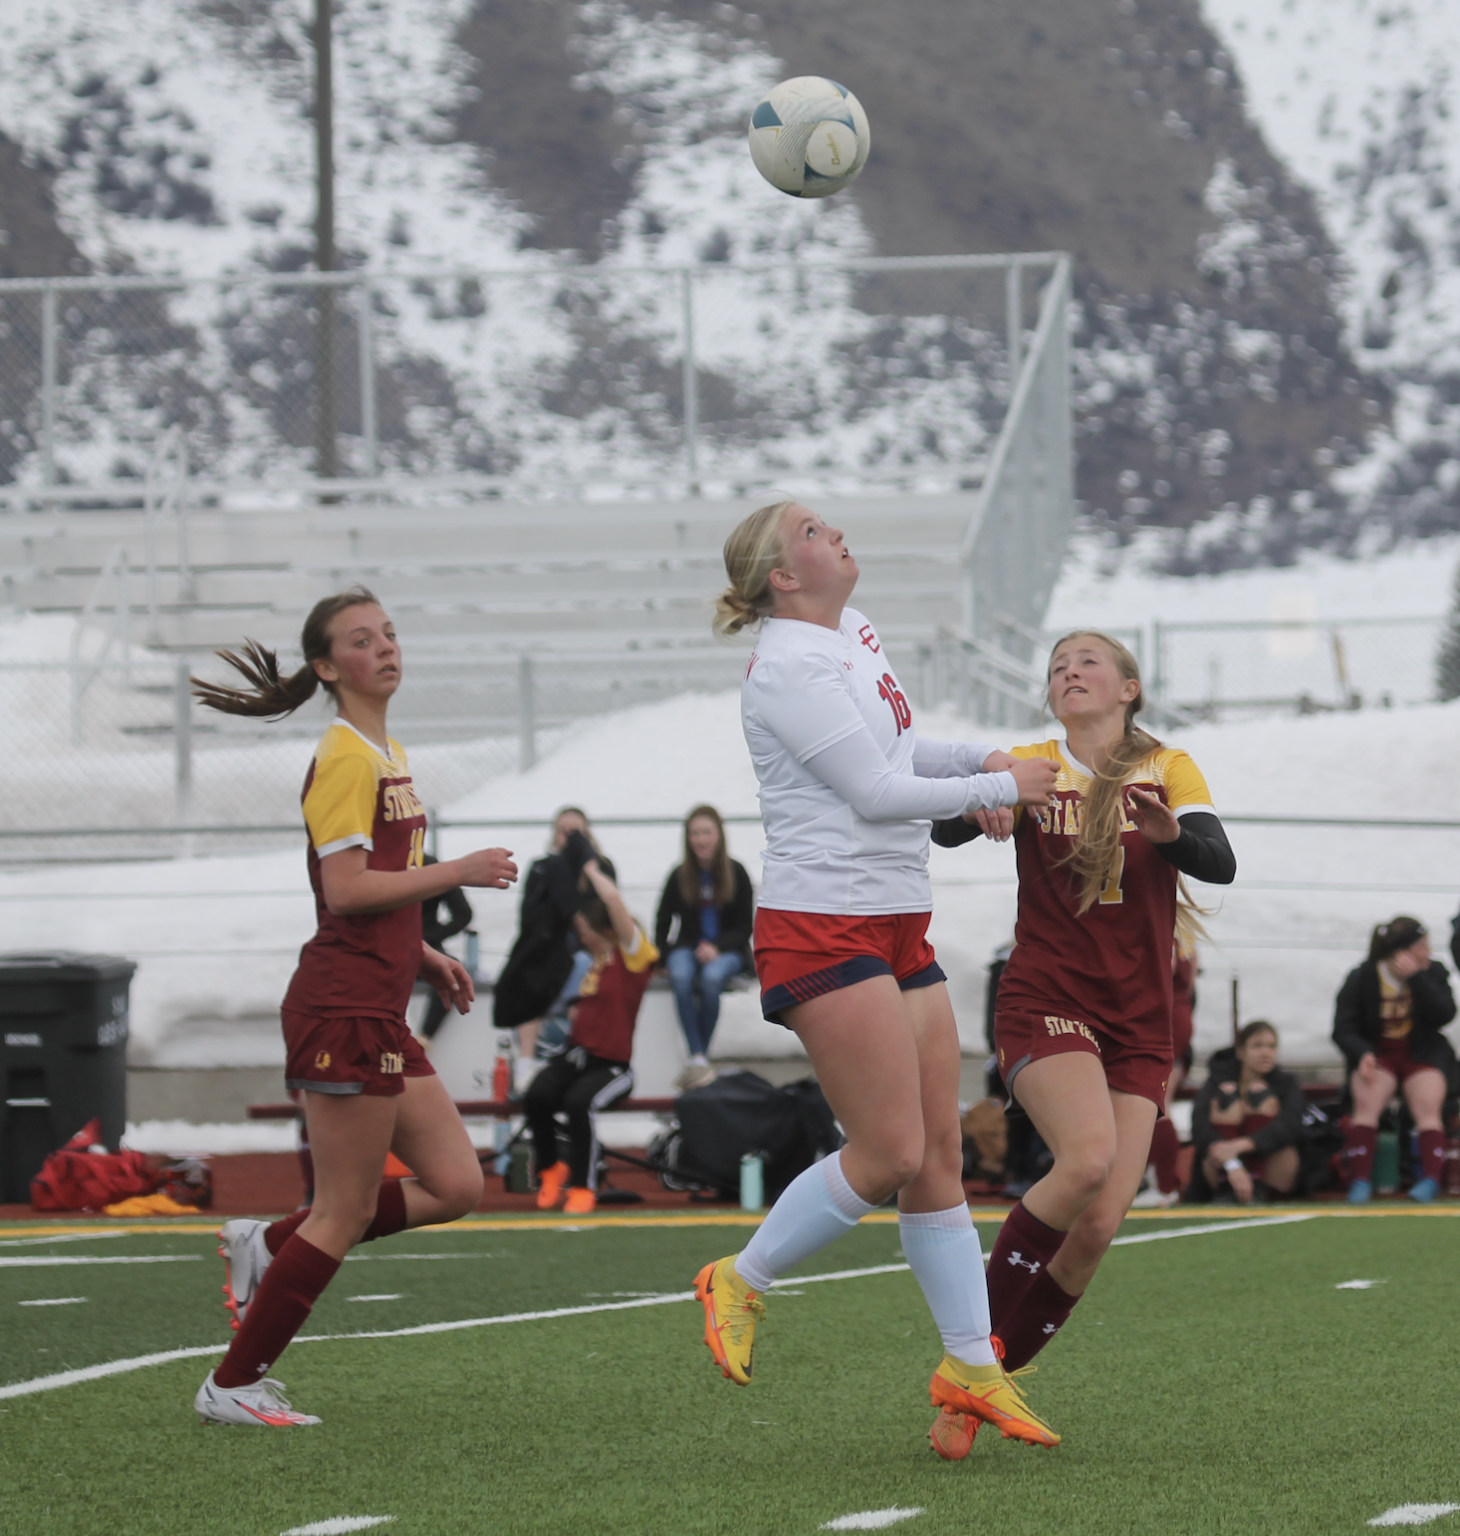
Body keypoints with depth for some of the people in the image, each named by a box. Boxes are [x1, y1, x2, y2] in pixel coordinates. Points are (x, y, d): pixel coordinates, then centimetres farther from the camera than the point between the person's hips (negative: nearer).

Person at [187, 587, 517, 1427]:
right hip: (345, 1008, -9)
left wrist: (426, 956, 16)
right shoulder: (346, 759, -13)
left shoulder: (387, 757, 18)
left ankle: (269, 1246, 17)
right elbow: (344, 890, -21)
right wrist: (458, 872, -19)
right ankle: (234, 1385, 4)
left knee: (457, 1185, 7)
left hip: (378, 1011, 9)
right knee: (347, 1214, -4)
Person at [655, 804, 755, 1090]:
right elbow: (662, 924, 10)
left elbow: (744, 928, 1)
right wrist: (662, 954, -8)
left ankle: (699, 1058, -26)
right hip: (688, 948, 1)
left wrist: (717, 948, -17)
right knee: (681, 976, -35)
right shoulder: (679, 876, 6)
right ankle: (698, 1059, -36)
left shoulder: (736, 874, 1)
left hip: (727, 951, -1)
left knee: (712, 977, -36)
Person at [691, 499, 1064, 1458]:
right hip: (823, 930, -9)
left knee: (941, 1151, 5)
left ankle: (972, 1366, 8)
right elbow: (877, 792, -16)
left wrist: (978, 761, 14)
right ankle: (742, 1282, 7)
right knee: (890, 1153, -11)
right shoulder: (790, 667, -14)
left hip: (898, 928, 9)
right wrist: (1001, 789, -7)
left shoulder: (855, 632, 15)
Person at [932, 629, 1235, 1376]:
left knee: (1096, 1230, -9)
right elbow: (945, 831, -12)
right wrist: (978, 806, -35)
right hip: (1044, 1003, -2)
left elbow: (1220, 863, -10)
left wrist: (1171, 834, -31)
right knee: (1088, 1156, -29)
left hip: (1138, 1025, 2)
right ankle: (973, 1347, -15)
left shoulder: (1168, 770, 7)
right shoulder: (1031, 767, 5)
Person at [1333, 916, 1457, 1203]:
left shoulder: (1434, 972, 0)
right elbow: (1343, 1029, -3)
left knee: (1428, 1108, -27)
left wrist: (1416, 978, -22)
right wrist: (1363, 1055, -24)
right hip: (1377, 1054, -1)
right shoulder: (1361, 979, -4)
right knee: (1366, 1104, -29)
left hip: (1423, 1053, 1)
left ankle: (1430, 1179, -33)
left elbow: (1443, 1015, -15)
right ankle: (1360, 1181, -32)